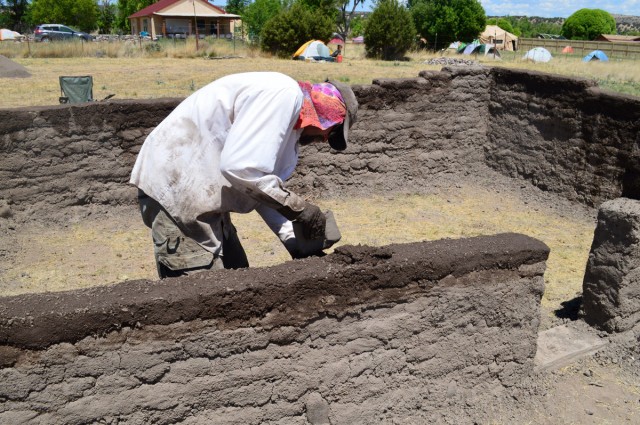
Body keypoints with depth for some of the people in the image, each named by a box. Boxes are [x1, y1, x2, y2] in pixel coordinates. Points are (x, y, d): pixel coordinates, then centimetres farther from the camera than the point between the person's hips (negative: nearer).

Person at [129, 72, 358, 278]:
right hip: (178, 190, -11)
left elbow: (262, 185, 16)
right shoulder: (285, 93, -16)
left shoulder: (286, 125, 16)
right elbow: (239, 167, -26)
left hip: (201, 194, 11)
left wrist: (294, 239, 7)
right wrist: (297, 206, -16)